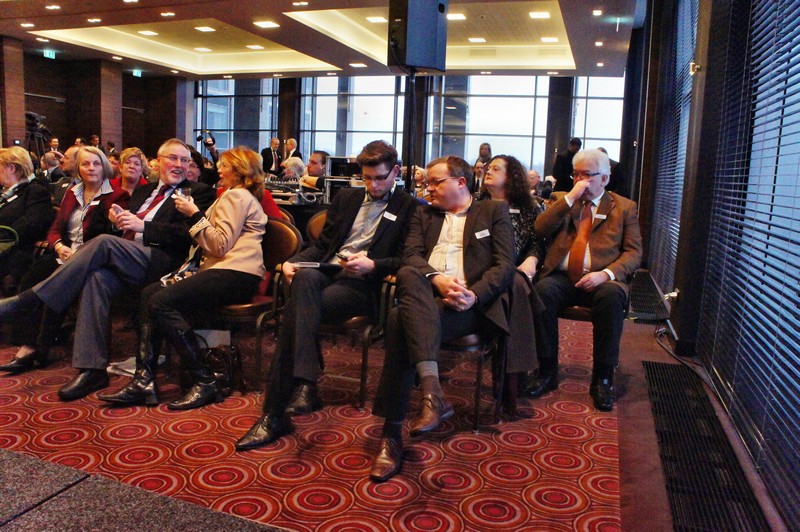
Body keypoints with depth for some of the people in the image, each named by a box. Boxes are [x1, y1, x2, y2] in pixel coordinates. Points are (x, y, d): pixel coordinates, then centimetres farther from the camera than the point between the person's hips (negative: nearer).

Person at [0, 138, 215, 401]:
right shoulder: (143, 191, 30)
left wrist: (142, 226, -12)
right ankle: (92, 370, -28)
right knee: (97, 278, -28)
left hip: (159, 261, -6)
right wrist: (118, 218, 5)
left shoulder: (198, 193, 9)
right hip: (124, 259, 6)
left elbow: (188, 235, -6)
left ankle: (27, 301, -23)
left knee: (104, 242, -29)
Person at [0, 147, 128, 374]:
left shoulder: (117, 196, 1)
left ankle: (40, 349, -23)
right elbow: (55, 228, 18)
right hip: (64, 253, 6)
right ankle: (27, 344, -24)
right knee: (30, 279, -22)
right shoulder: (72, 193, 21)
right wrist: (59, 246, -7)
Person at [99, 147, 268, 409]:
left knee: (161, 301, -24)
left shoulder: (236, 196, -2)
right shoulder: (240, 196, 31)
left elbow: (220, 244, -13)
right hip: (224, 270, 11)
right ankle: (144, 379, -10)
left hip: (235, 273, -11)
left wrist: (195, 214, -8)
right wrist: (194, 213, 11)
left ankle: (205, 382, -21)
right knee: (149, 292, 0)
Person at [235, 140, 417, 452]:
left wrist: (372, 264, -17)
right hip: (325, 272, 4)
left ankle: (275, 413, -29)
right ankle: (306, 385, -37)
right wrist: (292, 262, 3)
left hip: (362, 285, -4)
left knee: (295, 310, -30)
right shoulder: (346, 198, 25)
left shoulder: (408, 208, 9)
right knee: (304, 277, -35)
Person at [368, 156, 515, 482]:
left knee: (402, 320, -32)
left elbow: (505, 265, 3)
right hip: (424, 296, 3)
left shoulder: (494, 212, 17)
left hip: (468, 303, -3)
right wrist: (436, 279, -12)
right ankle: (432, 391, -45)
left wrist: (475, 295, -15)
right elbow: (410, 255, 9)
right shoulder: (423, 215, 27)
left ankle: (392, 435, -30)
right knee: (408, 275, -35)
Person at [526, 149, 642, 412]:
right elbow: (540, 229, 0)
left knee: (611, 297, -35)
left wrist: (606, 274, -16)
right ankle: (547, 371, -16)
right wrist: (571, 197, -5)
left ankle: (603, 379, -20)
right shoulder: (561, 199, 18)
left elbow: (634, 252, 3)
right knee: (542, 290, -32)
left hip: (602, 280, -1)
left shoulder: (624, 207, 13)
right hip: (562, 277, 2)